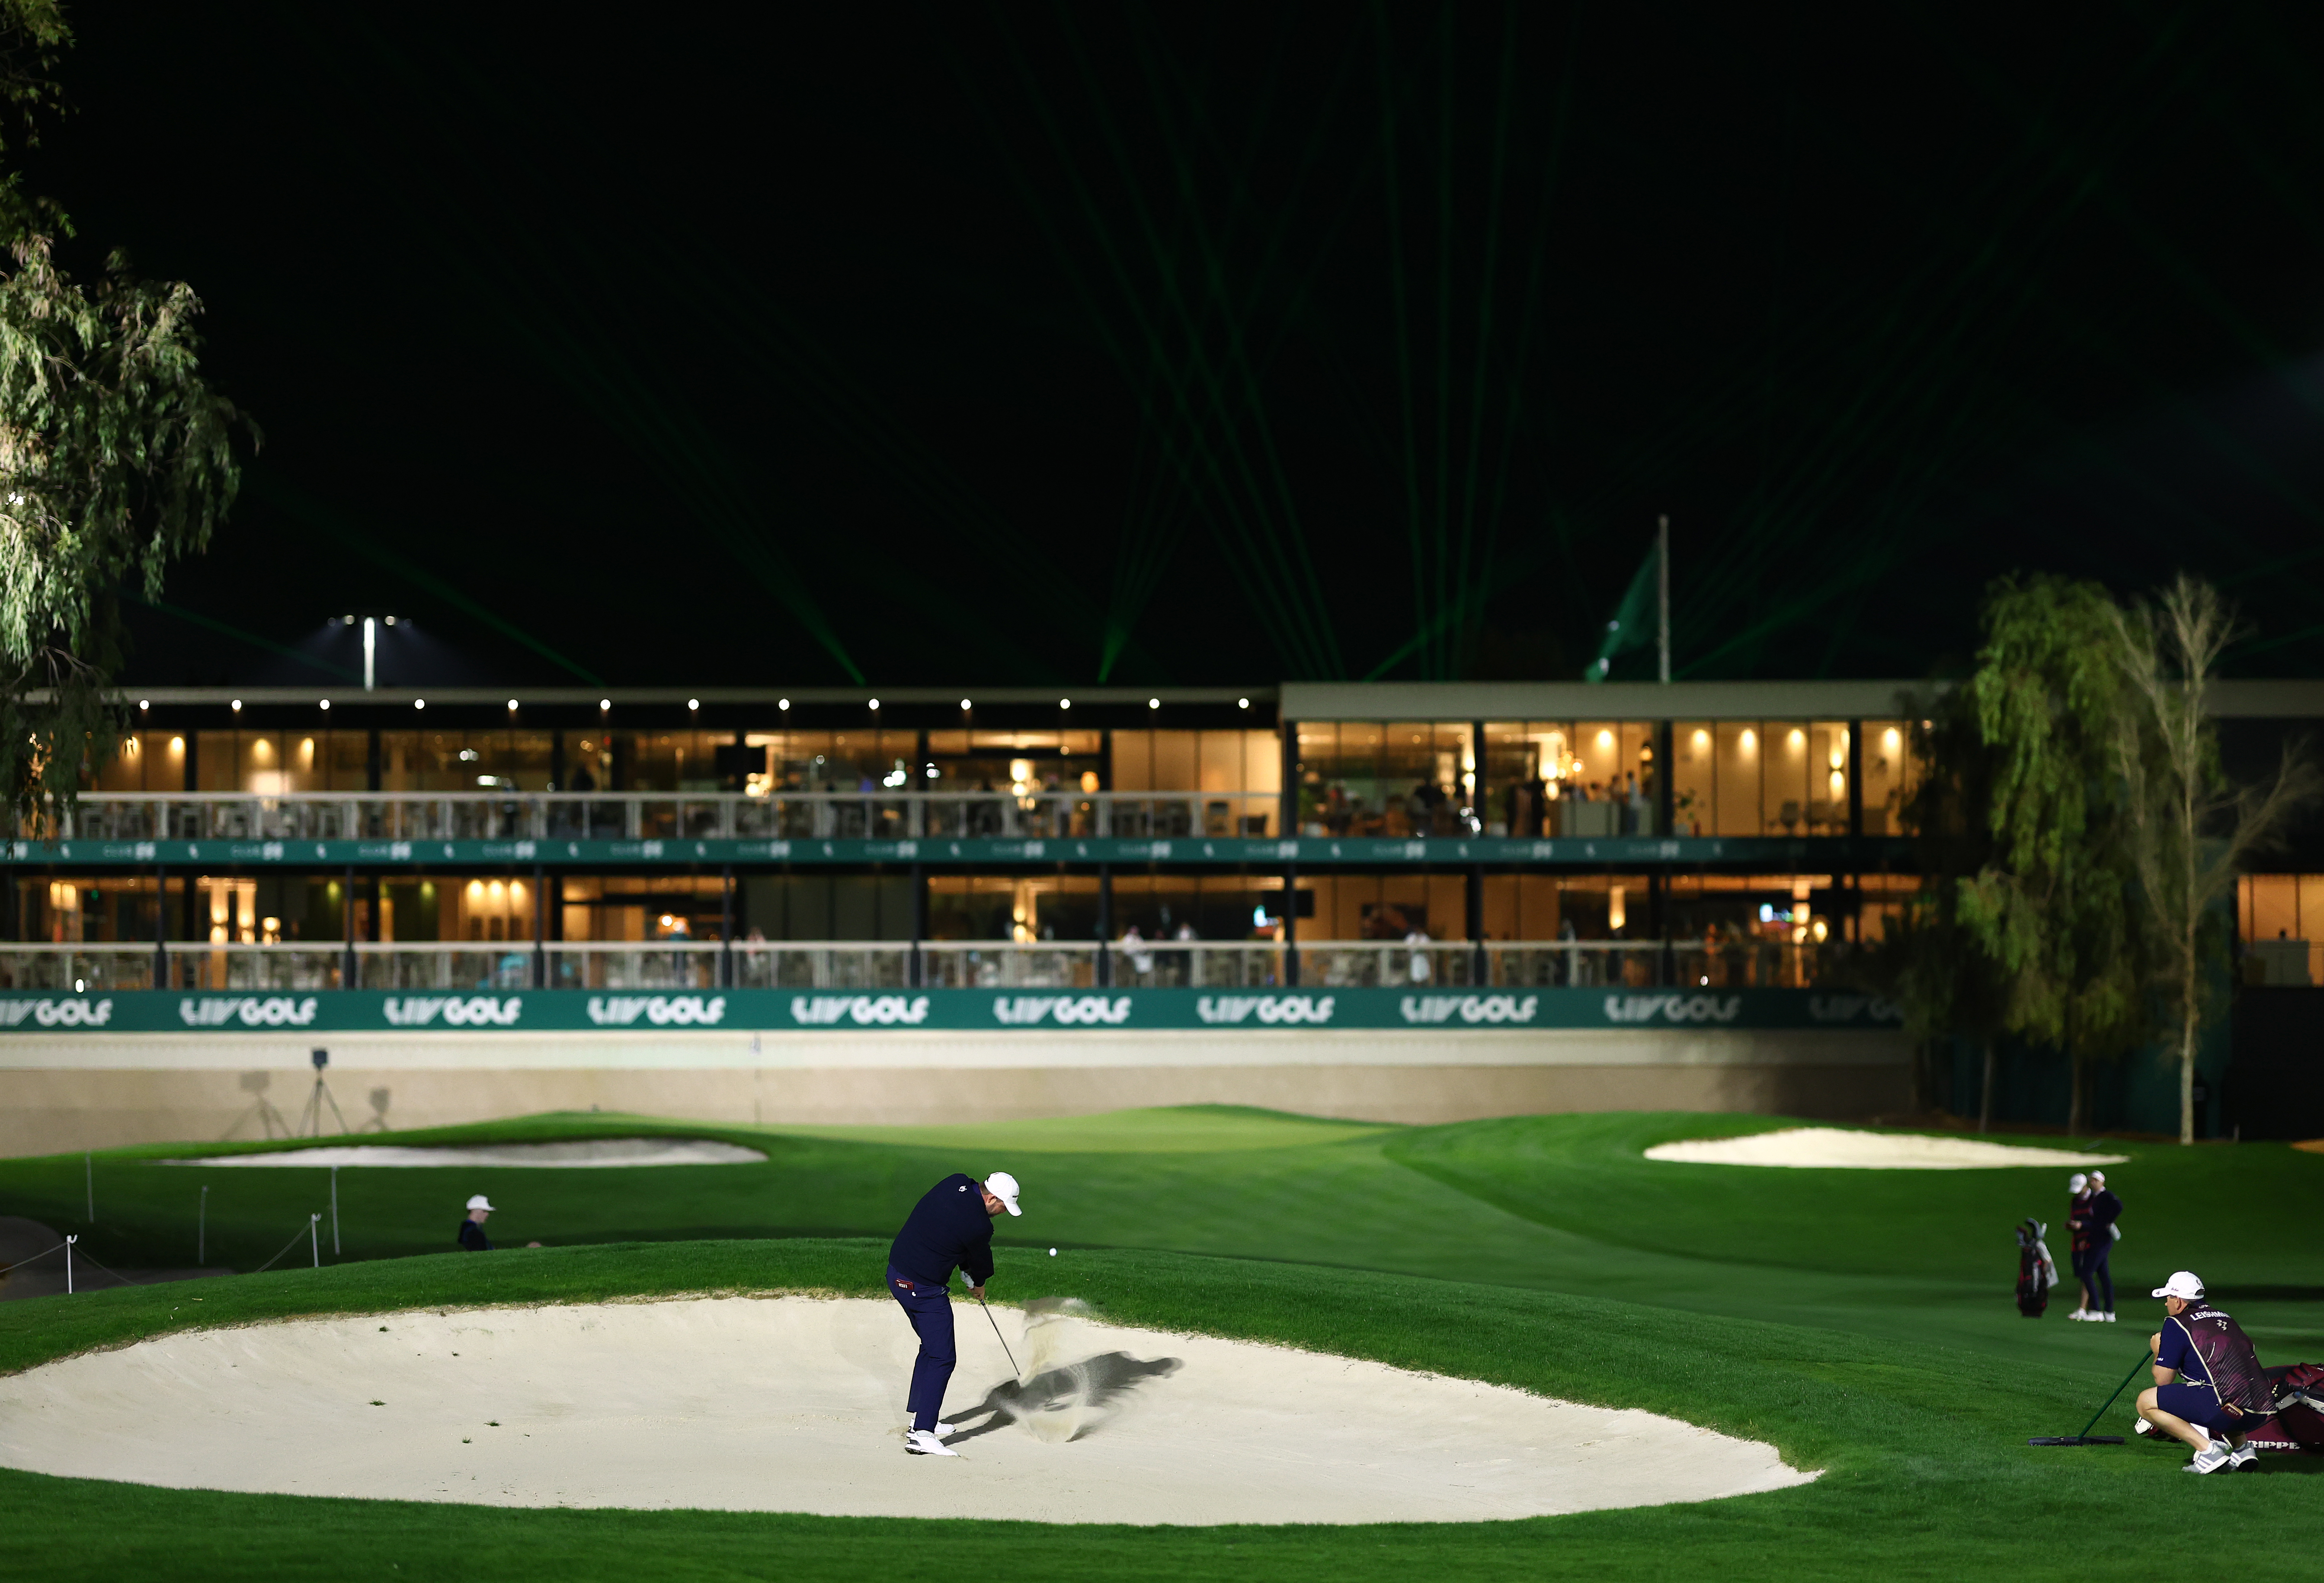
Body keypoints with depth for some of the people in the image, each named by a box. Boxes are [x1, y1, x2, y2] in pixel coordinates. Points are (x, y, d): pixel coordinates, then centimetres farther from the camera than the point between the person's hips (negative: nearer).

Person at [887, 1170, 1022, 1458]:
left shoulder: (956, 1183, -1)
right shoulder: (979, 1225, -22)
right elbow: (981, 1261, 0)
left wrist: (967, 1270, 14)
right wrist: (979, 1286, 21)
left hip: (897, 1272, 9)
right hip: (924, 1289, -9)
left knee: (932, 1348, 22)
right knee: (942, 1357, -8)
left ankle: (921, 1419, 29)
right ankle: (921, 1434, -15)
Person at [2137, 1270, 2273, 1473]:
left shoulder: (2176, 1324, 2)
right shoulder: (2224, 1317, 24)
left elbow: (2163, 1380, 3)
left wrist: (2158, 1352, 24)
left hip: (2227, 1407, -8)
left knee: (2146, 1402, 4)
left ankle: (2208, 1449, -7)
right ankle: (2241, 1447, 16)